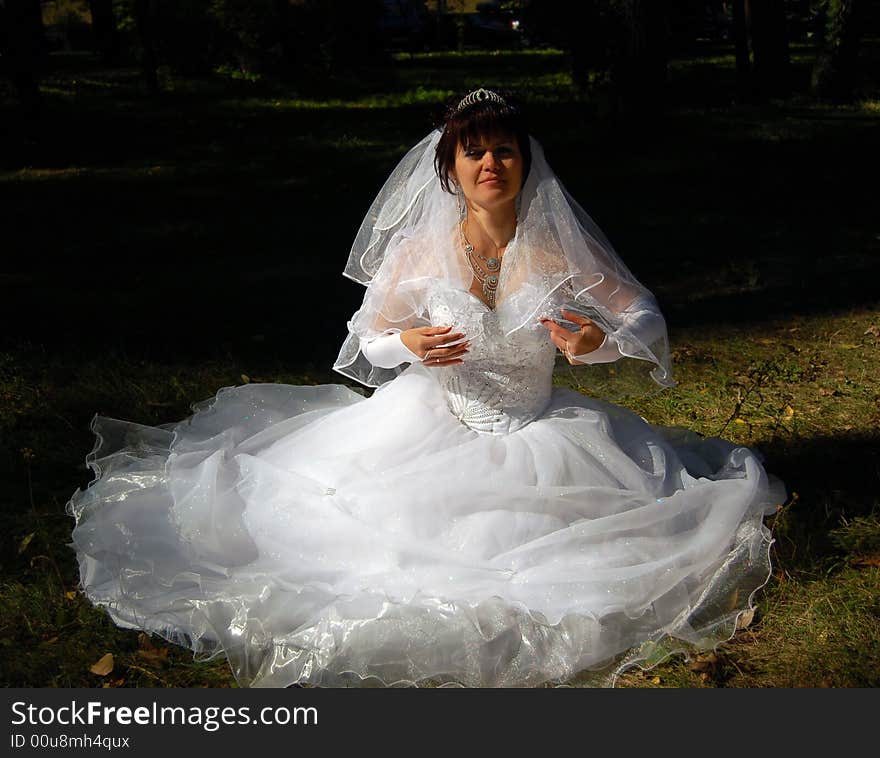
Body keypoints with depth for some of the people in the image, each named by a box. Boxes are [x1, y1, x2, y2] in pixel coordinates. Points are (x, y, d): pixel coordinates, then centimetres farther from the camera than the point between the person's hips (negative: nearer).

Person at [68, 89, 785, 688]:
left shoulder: (559, 251, -11)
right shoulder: (419, 250, -10)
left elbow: (645, 317, -2)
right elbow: (371, 340, 3)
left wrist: (599, 341, -24)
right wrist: (410, 345, -20)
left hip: (537, 433, 1)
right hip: (431, 428, -1)